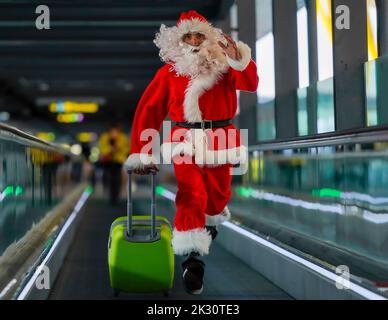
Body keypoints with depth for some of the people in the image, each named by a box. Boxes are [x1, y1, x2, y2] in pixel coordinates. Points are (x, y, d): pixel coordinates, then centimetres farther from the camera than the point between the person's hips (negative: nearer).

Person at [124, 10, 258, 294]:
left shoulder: (224, 66, 2)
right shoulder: (169, 71, 1)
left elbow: (250, 83, -14)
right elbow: (148, 111, -3)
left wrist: (238, 58, -34)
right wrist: (140, 154, -11)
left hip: (220, 140, 2)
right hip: (185, 140, -2)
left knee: (218, 193, 17)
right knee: (191, 193, -21)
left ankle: (212, 220, 52)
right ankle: (192, 260, -25)